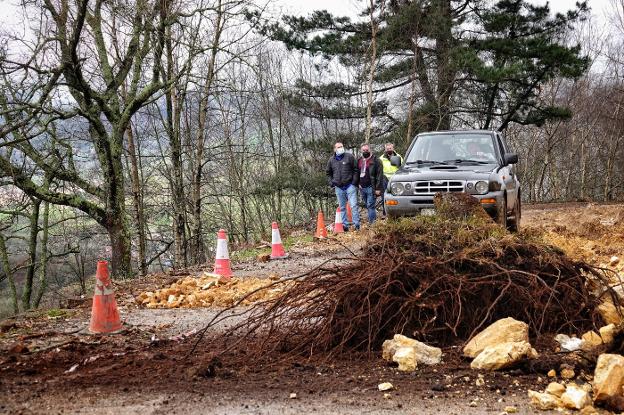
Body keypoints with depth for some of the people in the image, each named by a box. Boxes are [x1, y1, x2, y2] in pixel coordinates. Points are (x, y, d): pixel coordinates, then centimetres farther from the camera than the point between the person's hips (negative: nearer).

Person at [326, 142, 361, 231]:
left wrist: (354, 183, -7)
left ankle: (357, 224, -7)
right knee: (342, 207, 9)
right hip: (338, 188, 4)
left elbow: (356, 170, 0)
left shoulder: (349, 156, 0)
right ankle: (345, 225, 14)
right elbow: (328, 173, 21)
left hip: (350, 186, -3)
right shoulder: (331, 160, 9)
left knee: (353, 205, -9)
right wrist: (331, 183, 7)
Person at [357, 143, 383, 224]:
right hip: (362, 188, 7)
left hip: (371, 187, -7)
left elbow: (379, 175, -9)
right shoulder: (359, 161, 15)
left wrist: (378, 188, -14)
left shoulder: (375, 160, -4)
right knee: (368, 206, 11)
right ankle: (374, 219, 21)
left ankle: (371, 223, -11)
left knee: (370, 206, -11)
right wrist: (358, 184, 11)